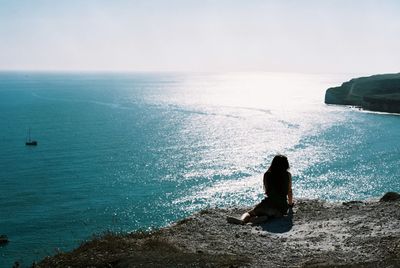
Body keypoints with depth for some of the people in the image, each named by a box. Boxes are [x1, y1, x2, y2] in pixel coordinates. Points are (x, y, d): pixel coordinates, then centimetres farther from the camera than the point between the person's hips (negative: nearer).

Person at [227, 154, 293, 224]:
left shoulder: (267, 175, 5)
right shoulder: (288, 175, 3)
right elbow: (289, 192, 13)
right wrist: (290, 204, 30)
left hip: (268, 204, 0)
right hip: (282, 208, 0)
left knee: (249, 213, 5)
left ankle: (242, 220, -28)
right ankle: (264, 218, -26)